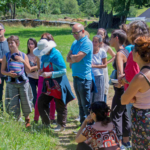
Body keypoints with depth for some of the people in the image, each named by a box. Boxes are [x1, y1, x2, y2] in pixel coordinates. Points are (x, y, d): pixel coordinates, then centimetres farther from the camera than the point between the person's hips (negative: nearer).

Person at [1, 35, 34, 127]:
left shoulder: (23, 55, 1)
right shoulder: (6, 56, 1)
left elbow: (29, 70, -1)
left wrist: (23, 61, -14)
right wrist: (8, 73, -17)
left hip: (23, 82, 0)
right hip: (11, 84, 0)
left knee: (25, 102, 7)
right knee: (13, 104, 0)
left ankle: (27, 119, 31)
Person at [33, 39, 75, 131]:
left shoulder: (56, 55, -18)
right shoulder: (44, 56, 6)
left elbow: (63, 71, -19)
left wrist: (50, 74, -25)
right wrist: (42, 70, -2)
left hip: (58, 85, -8)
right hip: (48, 85, 8)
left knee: (60, 105, 2)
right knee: (41, 102, 8)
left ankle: (61, 125, 16)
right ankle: (46, 123, 21)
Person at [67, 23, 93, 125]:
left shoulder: (87, 43, -12)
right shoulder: (75, 43, 15)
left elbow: (77, 58, -20)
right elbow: (68, 58, 10)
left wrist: (72, 57, 0)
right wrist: (75, 59, -9)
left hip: (84, 77, -8)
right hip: (76, 76, 9)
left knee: (86, 105, -5)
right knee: (81, 104, 14)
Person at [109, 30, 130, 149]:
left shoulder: (120, 53, -18)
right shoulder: (126, 51, 10)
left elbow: (120, 73, -30)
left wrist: (118, 84, -16)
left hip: (121, 89, -9)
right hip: (127, 88, 9)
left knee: (116, 116, 0)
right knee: (124, 114, 18)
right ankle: (126, 140, 28)